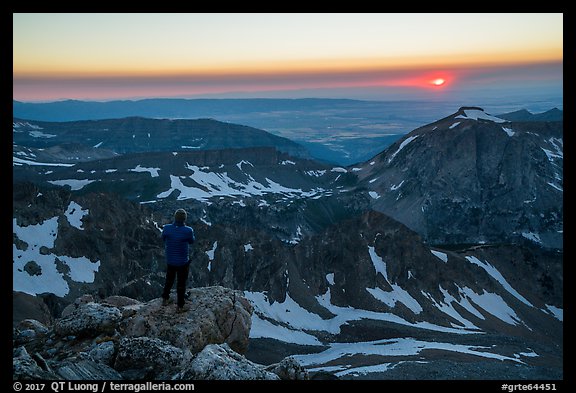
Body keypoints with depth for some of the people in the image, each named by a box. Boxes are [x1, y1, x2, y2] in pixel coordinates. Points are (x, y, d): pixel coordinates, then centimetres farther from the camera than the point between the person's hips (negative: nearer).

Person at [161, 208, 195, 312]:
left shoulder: (167, 228, -18)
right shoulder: (188, 231, -26)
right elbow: (192, 241, -5)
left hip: (170, 260, 3)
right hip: (183, 261, -3)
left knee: (169, 280, 28)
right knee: (181, 283, 15)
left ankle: (165, 299, 44)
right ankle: (180, 306, 27)